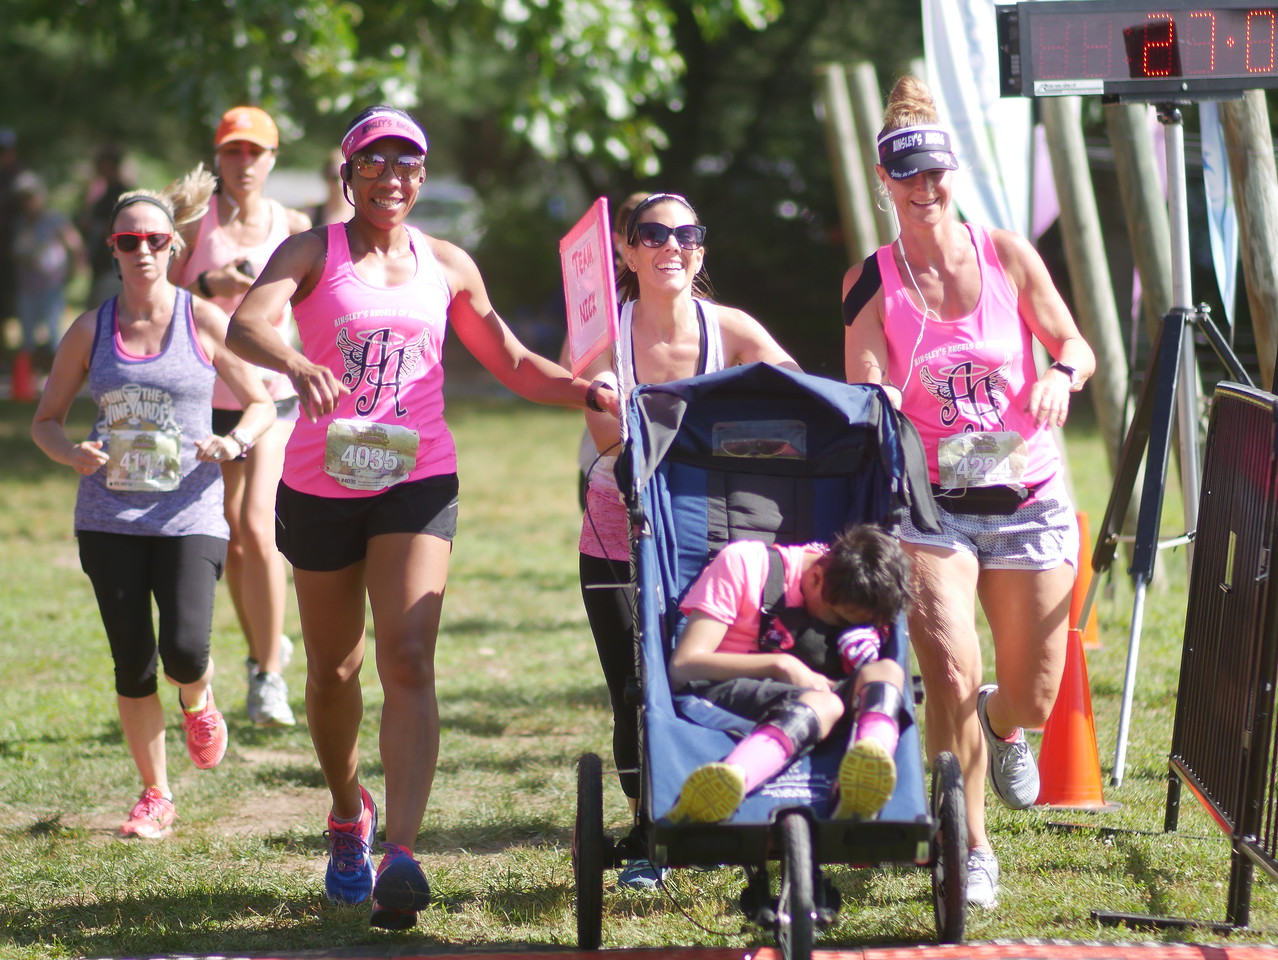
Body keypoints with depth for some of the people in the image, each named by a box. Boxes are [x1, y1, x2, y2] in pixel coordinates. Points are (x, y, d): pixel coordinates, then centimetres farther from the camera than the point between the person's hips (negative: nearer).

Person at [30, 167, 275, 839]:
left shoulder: (204, 321, -1)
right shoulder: (90, 330, 4)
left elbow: (261, 404, 7)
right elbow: (46, 419, 11)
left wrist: (233, 443, -14)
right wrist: (73, 454, -11)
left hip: (190, 514, -2)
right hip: (110, 517, 2)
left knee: (185, 651, -17)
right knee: (132, 664, 0)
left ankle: (198, 703, 21)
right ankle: (155, 796, 18)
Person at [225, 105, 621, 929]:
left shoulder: (447, 266, 9)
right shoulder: (313, 253, -1)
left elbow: (513, 364, 18)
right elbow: (247, 321, -21)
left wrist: (588, 393, -1)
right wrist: (297, 364, -42)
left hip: (418, 481, 1)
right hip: (321, 482, 0)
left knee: (409, 659, -17)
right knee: (333, 671, 11)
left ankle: (401, 854, -25)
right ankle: (350, 813, 38)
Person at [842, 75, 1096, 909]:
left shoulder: (1006, 255, 0)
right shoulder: (871, 283, -2)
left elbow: (1077, 346, 4)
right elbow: (867, 399, -10)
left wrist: (1061, 375, -19)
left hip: (1028, 500, 2)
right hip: (931, 504, -1)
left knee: (1035, 697, 5)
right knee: (952, 676, -19)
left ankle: (1001, 726, 46)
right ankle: (971, 849, 0)